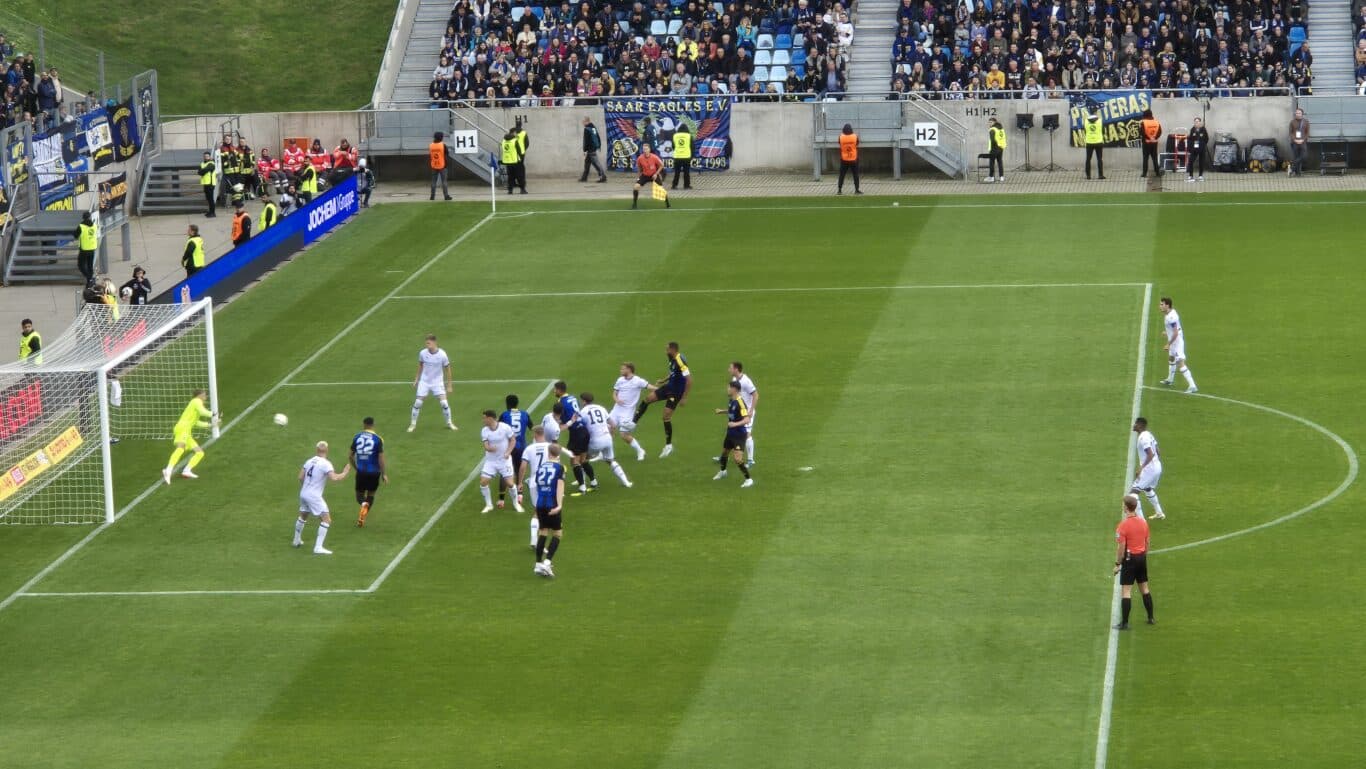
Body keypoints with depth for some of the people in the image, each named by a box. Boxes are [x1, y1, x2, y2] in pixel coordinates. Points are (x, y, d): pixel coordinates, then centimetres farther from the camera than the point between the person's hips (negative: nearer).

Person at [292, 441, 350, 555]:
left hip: (303, 494, 8)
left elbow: (300, 477, 12)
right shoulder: (325, 463, -15)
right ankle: (318, 547, -13)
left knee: (303, 517, 29)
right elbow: (334, 477, -28)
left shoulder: (310, 461, 6)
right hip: (314, 496, -8)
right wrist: (344, 473, -10)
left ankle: (297, 540, 46)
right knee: (326, 520, -6)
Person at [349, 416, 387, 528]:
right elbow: (381, 458, -12)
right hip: (374, 471, -1)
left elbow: (351, 456, 6)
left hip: (361, 471, 1)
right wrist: (384, 474, -4)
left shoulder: (356, 437, 0)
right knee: (371, 494, 18)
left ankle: (363, 503, -21)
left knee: (360, 494, 15)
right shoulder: (378, 439, -9)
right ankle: (362, 518, 8)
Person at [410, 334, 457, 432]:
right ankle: (413, 424, 14)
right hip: (424, 381, 1)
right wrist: (416, 379, 11)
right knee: (418, 402, -3)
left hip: (437, 382, -1)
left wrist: (449, 385, -2)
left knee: (444, 403, -9)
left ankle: (449, 423, 12)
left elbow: (447, 369, -5)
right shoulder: (423, 353, -11)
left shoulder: (442, 354, -17)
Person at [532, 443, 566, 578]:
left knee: (542, 532, 15)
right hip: (552, 506, -4)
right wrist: (559, 505, -23)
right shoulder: (559, 468, -3)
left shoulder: (540, 467, 10)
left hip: (540, 505, 4)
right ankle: (547, 562, -9)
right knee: (557, 534, 6)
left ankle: (538, 564, 15)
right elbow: (560, 486, -15)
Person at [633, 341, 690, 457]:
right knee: (648, 398, 3)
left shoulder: (680, 361, -27)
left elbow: (689, 380, -28)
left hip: (676, 391, -9)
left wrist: (684, 398, -25)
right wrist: (663, 381, 8)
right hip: (669, 386, 9)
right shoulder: (672, 359, 2)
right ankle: (633, 423, 12)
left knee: (666, 416, -7)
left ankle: (669, 446, 6)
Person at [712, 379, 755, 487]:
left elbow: (746, 420, -32)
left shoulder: (740, 403, -26)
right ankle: (722, 471, 54)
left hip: (739, 435, -9)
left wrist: (736, 424, -45)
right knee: (724, 452, 27)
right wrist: (722, 411, 14)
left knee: (738, 459, -18)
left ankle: (749, 479, -4)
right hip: (730, 433, 9)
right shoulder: (732, 400, 2)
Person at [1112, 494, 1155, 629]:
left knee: (1126, 591, -3)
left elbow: (1121, 547, -17)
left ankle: (1124, 623, -3)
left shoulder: (1123, 525, -17)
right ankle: (1151, 618, 24)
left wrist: (1117, 564, -9)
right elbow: (1147, 542, 11)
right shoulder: (1143, 522, 3)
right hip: (1142, 557, 6)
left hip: (1130, 558, -6)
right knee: (1144, 588, 18)